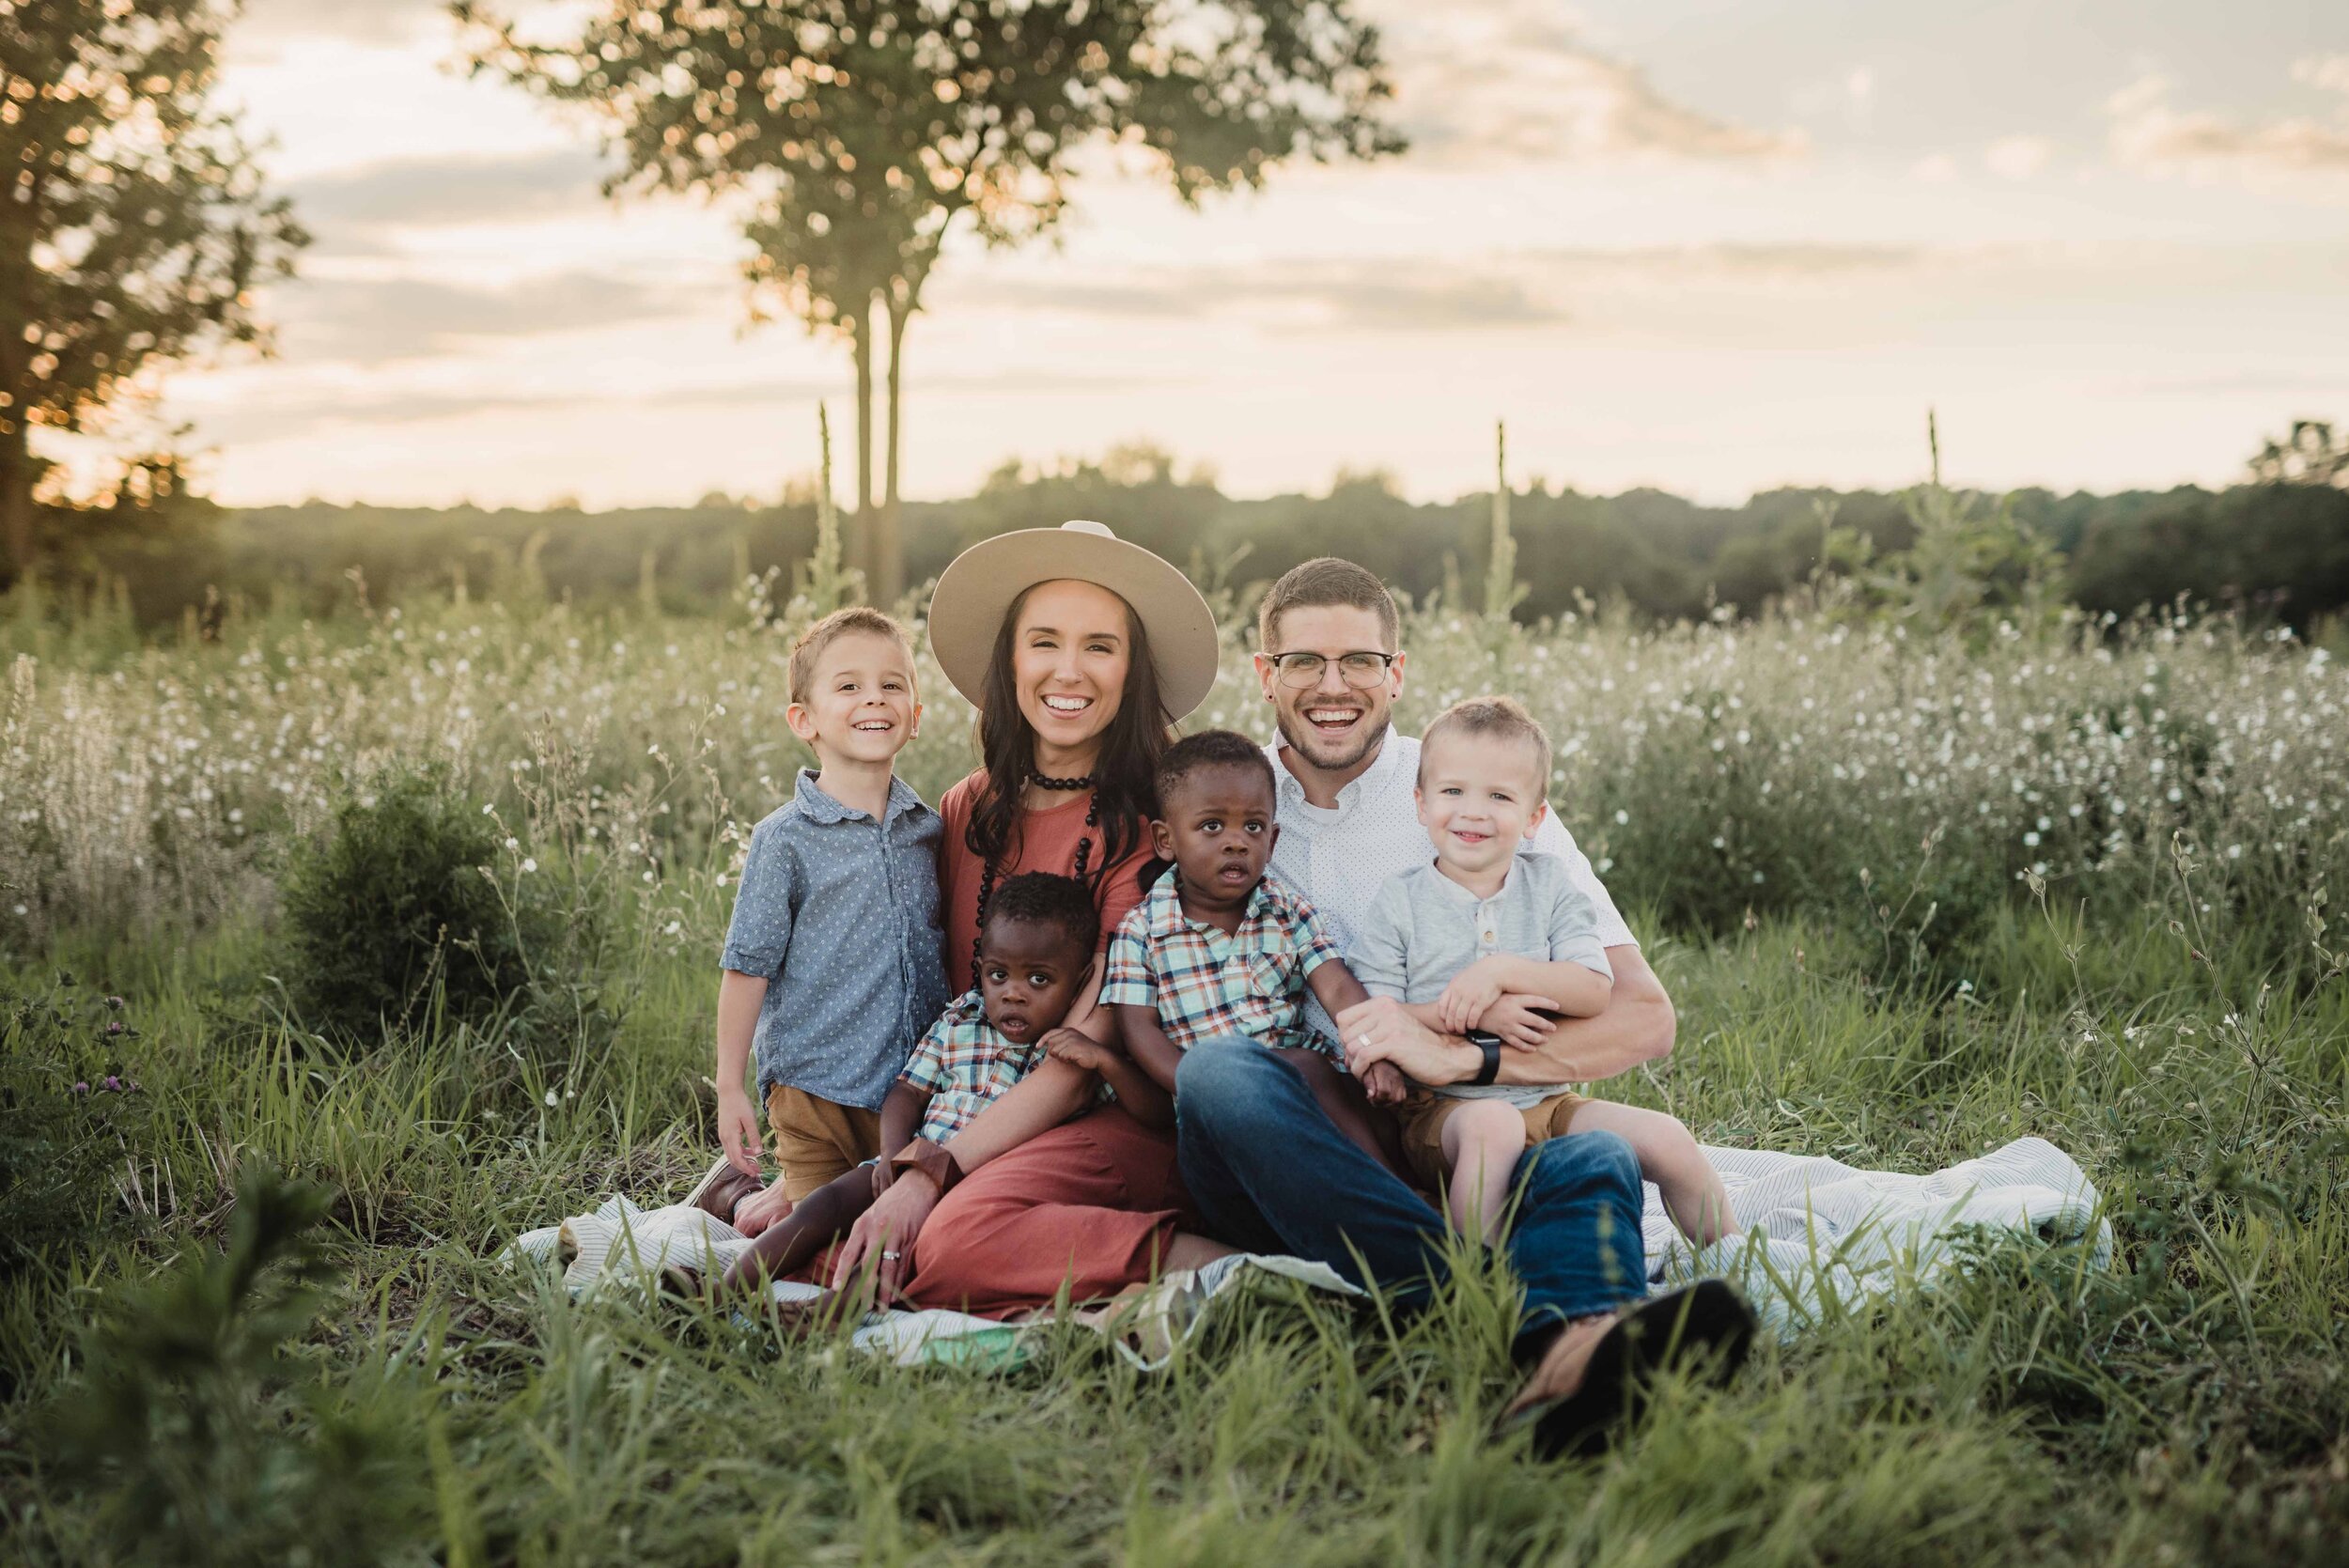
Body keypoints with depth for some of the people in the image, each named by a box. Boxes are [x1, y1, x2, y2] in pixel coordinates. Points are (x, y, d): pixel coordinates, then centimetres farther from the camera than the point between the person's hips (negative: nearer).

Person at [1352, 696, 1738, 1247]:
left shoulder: (1550, 885, 7)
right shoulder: (1400, 902, 0)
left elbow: (1594, 991, -5)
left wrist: (1502, 971, -19)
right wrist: (1475, 1014, -20)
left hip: (1548, 1100, 4)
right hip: (1441, 1107, -3)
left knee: (1666, 1138, -9)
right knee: (1492, 1123, -36)